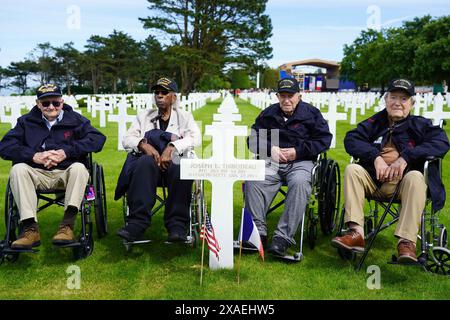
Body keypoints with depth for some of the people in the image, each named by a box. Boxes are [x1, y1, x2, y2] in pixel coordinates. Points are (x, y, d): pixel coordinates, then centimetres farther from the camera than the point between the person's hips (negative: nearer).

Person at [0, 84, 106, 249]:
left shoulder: (75, 119, 10)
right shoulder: (27, 121, 14)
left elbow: (98, 139, -6)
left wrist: (67, 152, -17)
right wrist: (34, 156, -15)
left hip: (66, 173, -1)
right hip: (37, 174, 2)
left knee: (79, 167, -32)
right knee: (18, 169, -26)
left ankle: (67, 225, -37)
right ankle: (30, 228, -35)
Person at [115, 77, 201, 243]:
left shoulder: (184, 116, 17)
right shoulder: (144, 116, 23)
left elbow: (195, 137, -3)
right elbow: (127, 139, 10)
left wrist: (172, 148, -20)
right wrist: (144, 145, -13)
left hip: (175, 160, -1)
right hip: (149, 160, 1)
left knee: (182, 169, -37)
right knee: (146, 163, -36)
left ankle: (177, 227, -37)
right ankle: (136, 224, -41)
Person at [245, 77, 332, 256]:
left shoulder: (311, 113, 11)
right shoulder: (268, 114, 19)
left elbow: (324, 139, 5)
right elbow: (253, 139, 19)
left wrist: (298, 151, -6)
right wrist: (270, 149, -1)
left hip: (301, 162, -2)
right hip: (271, 161, 2)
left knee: (300, 183, -37)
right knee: (252, 180, -29)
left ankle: (283, 236, -35)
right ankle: (258, 232, -26)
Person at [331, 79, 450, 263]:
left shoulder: (419, 124, 13)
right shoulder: (375, 122, 19)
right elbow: (351, 139, 5)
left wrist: (405, 158, -17)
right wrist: (376, 157, -12)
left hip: (403, 182, -2)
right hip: (374, 180, 2)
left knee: (415, 177, -33)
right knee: (352, 169, -24)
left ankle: (406, 241, -39)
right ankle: (356, 233, -33)